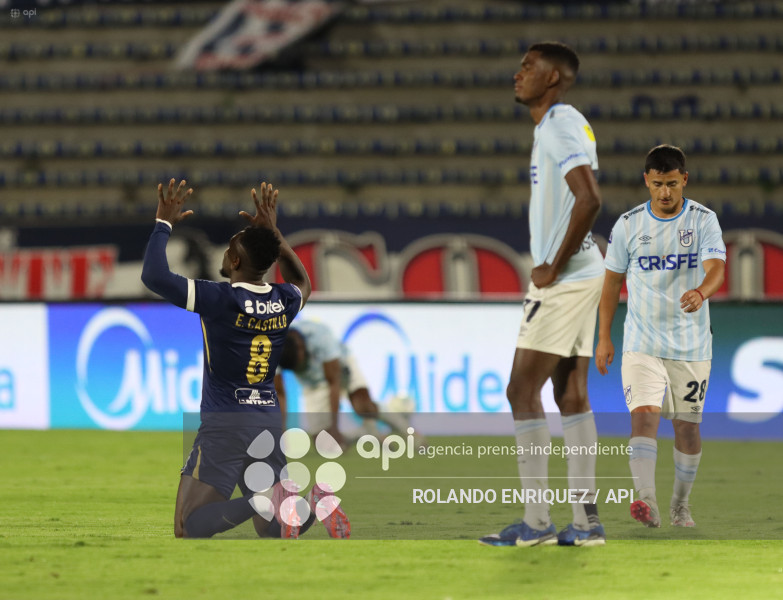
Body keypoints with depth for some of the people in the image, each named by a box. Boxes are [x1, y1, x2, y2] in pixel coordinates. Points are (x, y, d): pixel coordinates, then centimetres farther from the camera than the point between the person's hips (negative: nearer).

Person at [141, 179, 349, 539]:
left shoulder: (220, 299, -13)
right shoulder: (285, 302, 5)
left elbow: (154, 277, -15)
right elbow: (303, 285, 31)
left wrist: (164, 224, -2)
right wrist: (273, 234, 32)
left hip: (224, 423, -6)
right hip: (270, 421, 6)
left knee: (189, 528, -7)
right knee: (271, 530, 14)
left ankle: (264, 502, -31)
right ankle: (314, 502, -18)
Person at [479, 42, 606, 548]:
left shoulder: (562, 124, -14)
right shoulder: (559, 125, 16)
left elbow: (589, 199, -25)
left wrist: (553, 267, -19)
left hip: (564, 281, -10)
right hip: (580, 276, 10)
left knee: (523, 391, -7)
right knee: (571, 395, 8)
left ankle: (536, 523, -6)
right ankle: (587, 521, 8)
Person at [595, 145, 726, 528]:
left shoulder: (704, 220, -4)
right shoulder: (628, 225, 1)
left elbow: (716, 269, -18)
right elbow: (612, 281, 9)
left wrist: (700, 292, -41)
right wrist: (604, 337, 5)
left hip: (691, 346, 0)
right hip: (642, 344, 0)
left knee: (687, 425, 6)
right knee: (644, 414, -18)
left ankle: (680, 504, 24)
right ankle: (645, 500, -29)